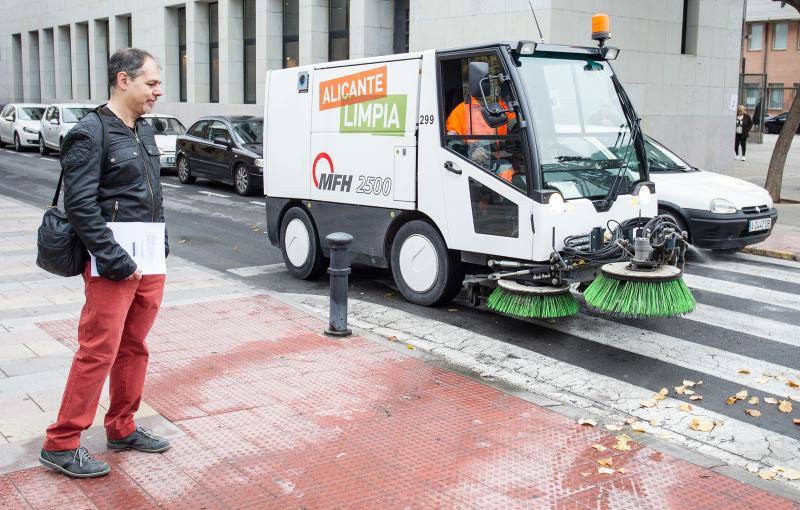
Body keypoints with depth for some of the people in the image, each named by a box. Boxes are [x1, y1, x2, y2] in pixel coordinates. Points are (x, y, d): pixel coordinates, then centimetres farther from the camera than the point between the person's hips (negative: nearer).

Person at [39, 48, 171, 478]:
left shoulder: (144, 132, 15)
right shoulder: (91, 133, -11)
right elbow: (80, 206, -16)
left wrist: (161, 246, 13)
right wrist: (117, 262, -18)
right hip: (112, 268, -8)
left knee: (134, 348, 14)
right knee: (98, 353, -6)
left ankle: (121, 429, 27)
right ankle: (61, 444, 5)